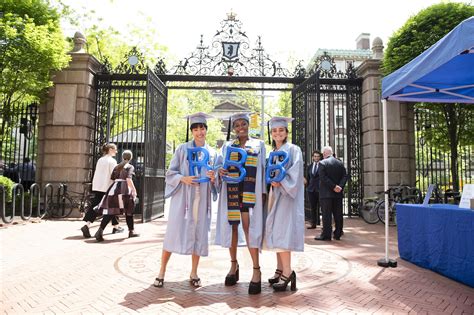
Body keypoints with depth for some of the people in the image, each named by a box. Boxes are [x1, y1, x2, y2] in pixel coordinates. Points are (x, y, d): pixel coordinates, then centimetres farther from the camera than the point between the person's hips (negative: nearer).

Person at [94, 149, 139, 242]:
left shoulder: (117, 166, 18)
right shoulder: (130, 167, 1)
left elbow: (111, 178, 14)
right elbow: (128, 179, -13)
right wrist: (134, 190, -11)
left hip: (114, 188, 5)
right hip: (124, 189, -5)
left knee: (110, 211, 0)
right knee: (129, 210, 10)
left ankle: (100, 231, -16)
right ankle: (131, 231, 21)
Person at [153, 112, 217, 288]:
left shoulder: (212, 153, 11)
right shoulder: (183, 149, 3)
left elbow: (215, 178, 15)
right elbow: (170, 173, 2)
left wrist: (213, 179, -8)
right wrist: (183, 179, -17)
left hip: (202, 200, 3)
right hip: (182, 198, -2)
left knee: (199, 234, 5)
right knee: (174, 233, -2)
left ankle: (193, 273, 18)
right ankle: (162, 271, 13)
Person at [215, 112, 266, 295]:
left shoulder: (259, 145, 11)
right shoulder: (227, 146, 15)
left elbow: (263, 169, 7)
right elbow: (221, 166, 13)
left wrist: (263, 191, -2)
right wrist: (220, 172, -11)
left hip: (250, 191, -2)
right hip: (231, 189, 2)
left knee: (248, 226, -11)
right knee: (231, 225, 4)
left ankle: (256, 269, -6)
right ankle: (233, 264, 19)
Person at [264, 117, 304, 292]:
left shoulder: (293, 149, -3)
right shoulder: (272, 153, 18)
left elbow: (295, 171, -14)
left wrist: (281, 182, -20)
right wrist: (271, 180, 3)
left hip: (287, 194, -7)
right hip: (275, 194, 8)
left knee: (282, 232, -14)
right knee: (275, 232, 7)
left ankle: (287, 273, -9)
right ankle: (280, 270, 15)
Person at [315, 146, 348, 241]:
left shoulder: (322, 163, -7)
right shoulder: (340, 163, 9)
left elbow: (323, 177, -16)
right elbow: (345, 176, 2)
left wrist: (334, 186, -15)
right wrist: (340, 186, -8)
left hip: (326, 193, -5)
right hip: (338, 194, 5)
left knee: (326, 215, -1)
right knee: (338, 214, 11)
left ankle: (326, 235, 1)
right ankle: (338, 234, 17)